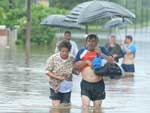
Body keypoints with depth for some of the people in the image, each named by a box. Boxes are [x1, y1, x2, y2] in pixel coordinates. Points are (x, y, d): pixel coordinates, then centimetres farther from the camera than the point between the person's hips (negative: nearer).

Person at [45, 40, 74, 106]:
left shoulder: (71, 60, -1)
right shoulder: (53, 58, -8)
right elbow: (48, 71, -7)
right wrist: (57, 77, -19)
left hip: (67, 88, 3)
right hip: (56, 87, -3)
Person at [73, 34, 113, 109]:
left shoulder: (101, 50, 5)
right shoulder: (82, 51, 6)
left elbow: (111, 61, -3)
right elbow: (75, 65, 2)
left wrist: (101, 54, -14)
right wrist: (86, 62, -11)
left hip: (98, 84, 1)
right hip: (85, 84, -1)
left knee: (97, 108, 9)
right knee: (85, 106, -15)